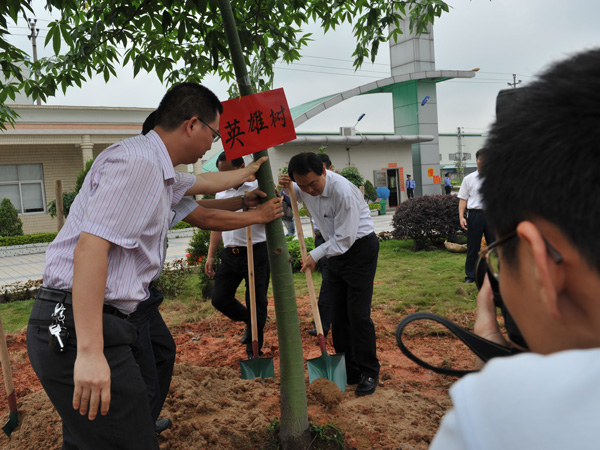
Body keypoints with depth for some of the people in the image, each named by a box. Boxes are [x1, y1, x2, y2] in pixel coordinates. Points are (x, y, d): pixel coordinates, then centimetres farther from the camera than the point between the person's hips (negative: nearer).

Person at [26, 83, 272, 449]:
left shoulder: (159, 172, 17)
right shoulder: (137, 161, -15)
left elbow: (202, 182, 39)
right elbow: (90, 247, -25)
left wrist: (246, 173, 55)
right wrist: (89, 352, -29)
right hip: (75, 330, -10)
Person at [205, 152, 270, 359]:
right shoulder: (221, 192, 13)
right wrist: (210, 255, 16)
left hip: (256, 252, -6)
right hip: (230, 254, 6)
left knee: (256, 302, 2)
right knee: (219, 299, 6)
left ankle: (253, 351, 18)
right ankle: (250, 322, 33)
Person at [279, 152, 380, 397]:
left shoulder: (343, 192, -30)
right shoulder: (304, 187, -8)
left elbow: (345, 239, -25)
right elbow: (295, 196, 18)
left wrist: (315, 255, -15)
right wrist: (287, 187, -6)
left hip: (360, 247, -7)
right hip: (336, 249, 8)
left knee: (358, 314, -9)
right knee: (338, 313, 9)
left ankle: (369, 373, 7)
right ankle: (349, 371, 21)